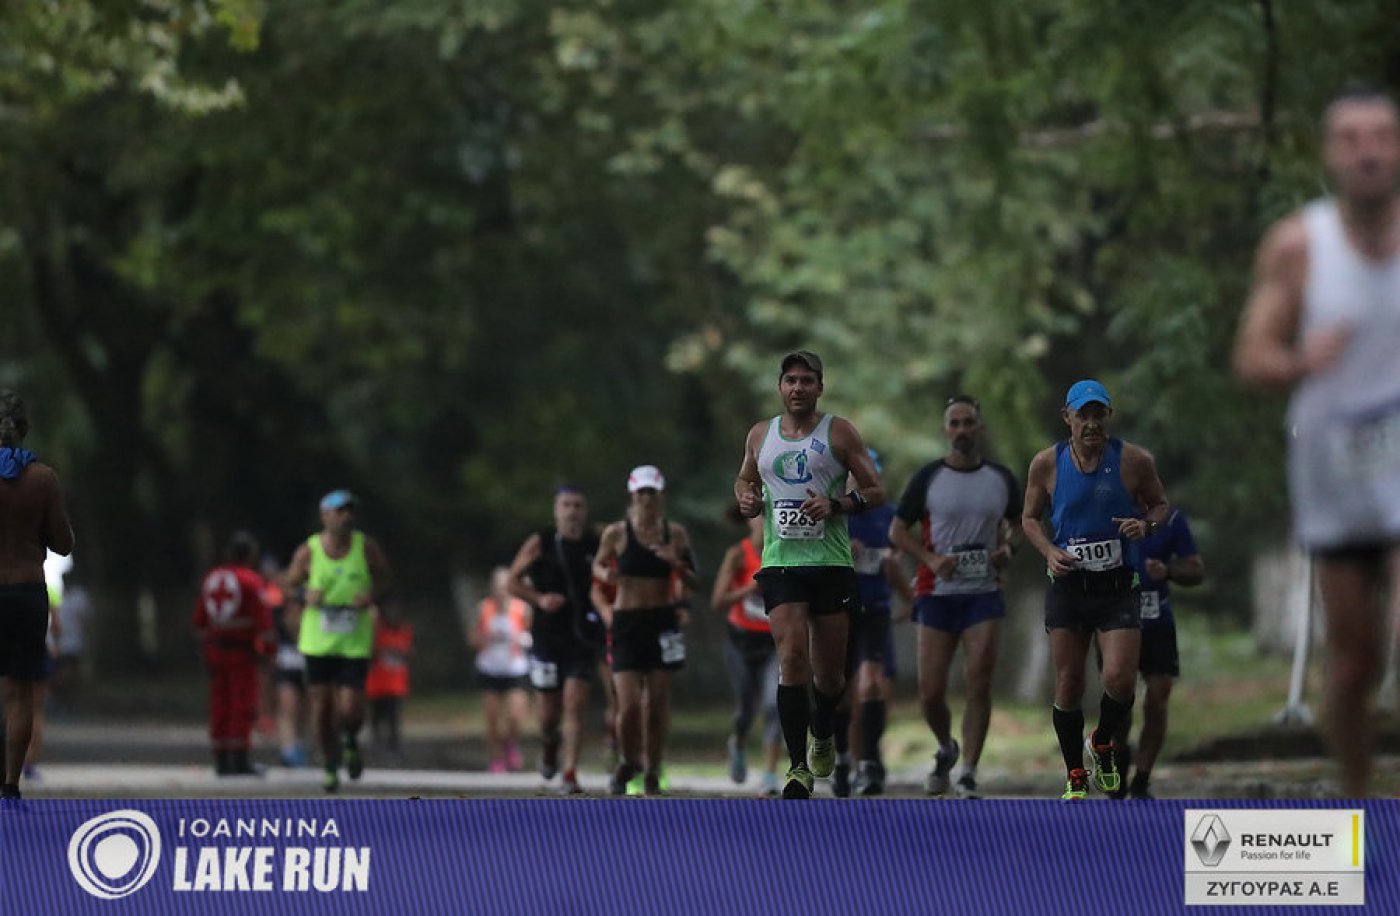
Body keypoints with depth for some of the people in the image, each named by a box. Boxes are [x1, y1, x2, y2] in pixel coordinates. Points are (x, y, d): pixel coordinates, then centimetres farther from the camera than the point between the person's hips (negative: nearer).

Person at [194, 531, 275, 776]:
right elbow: (263, 618, -15)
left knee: (220, 707, 8)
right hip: (243, 652, -6)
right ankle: (240, 758, -8)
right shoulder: (250, 580, -11)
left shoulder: (210, 579, 10)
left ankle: (221, 760, 9)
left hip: (215, 651, 6)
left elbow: (200, 620, 15)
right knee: (243, 705, -4)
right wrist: (267, 648, -8)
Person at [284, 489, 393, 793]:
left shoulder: (366, 546, -2)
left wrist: (373, 597, -13)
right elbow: (290, 585, 7)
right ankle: (331, 766, 20)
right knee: (322, 708, 0)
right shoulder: (308, 552, -4)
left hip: (355, 643, 0)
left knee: (350, 709, -10)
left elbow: (385, 580, 9)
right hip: (317, 642, 0)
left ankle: (351, 742, 25)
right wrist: (306, 598, -14)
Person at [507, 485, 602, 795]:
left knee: (575, 703, -12)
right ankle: (550, 746, 42)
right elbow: (514, 581, 4)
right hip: (547, 638, 0)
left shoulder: (597, 546, 1)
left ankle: (570, 774, -10)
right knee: (549, 708, 7)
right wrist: (539, 598, -12)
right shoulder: (540, 544, -2)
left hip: (583, 638, 0)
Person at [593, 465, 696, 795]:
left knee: (657, 703, 1)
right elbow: (598, 565, 13)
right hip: (627, 621, -2)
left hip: (664, 621, 2)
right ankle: (627, 762, 15)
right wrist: (605, 574, -9)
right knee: (628, 704, -10)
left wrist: (677, 563, -13)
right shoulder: (616, 533, -3)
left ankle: (652, 770, 15)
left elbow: (693, 583, 7)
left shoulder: (675, 533, 2)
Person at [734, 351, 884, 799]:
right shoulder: (760, 435, 10)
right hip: (780, 561, 1)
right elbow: (744, 478, 27)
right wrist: (745, 498, 3)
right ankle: (798, 766, -15)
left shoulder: (839, 433, 1)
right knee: (792, 657, -16)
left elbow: (875, 492, 2)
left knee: (829, 668, 6)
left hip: (831, 561, -1)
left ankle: (823, 735, 39)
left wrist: (836, 505, -16)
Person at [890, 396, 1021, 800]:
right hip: (937, 594, 0)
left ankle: (968, 774, -5)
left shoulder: (1001, 478, 5)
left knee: (979, 683, -11)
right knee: (930, 693, -1)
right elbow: (898, 530, 3)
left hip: (984, 594, 0)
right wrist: (931, 558, -13)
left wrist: (1007, 548, -3)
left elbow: (1018, 522, 19)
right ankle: (946, 749, 30)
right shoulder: (927, 478, -1)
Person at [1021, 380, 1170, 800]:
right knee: (1068, 686, 2)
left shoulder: (1134, 461, -3)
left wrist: (1146, 524, -12)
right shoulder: (1047, 463, 0)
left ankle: (1103, 745, 17)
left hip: (1117, 587, -1)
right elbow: (1030, 517, 11)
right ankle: (1075, 777, 17)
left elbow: (1161, 505, 10)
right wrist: (1049, 550, -7)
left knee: (1120, 679, -15)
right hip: (1067, 586, 1)